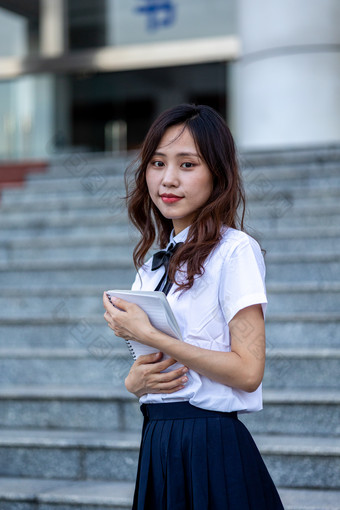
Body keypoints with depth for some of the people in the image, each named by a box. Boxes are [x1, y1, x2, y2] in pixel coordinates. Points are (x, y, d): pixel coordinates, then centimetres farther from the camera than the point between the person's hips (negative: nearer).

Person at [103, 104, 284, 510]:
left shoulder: (234, 251, -9)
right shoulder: (153, 262, 12)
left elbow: (248, 371, -17)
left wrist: (150, 336, -17)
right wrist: (136, 380, -6)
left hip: (212, 447, -6)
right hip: (156, 443, 6)